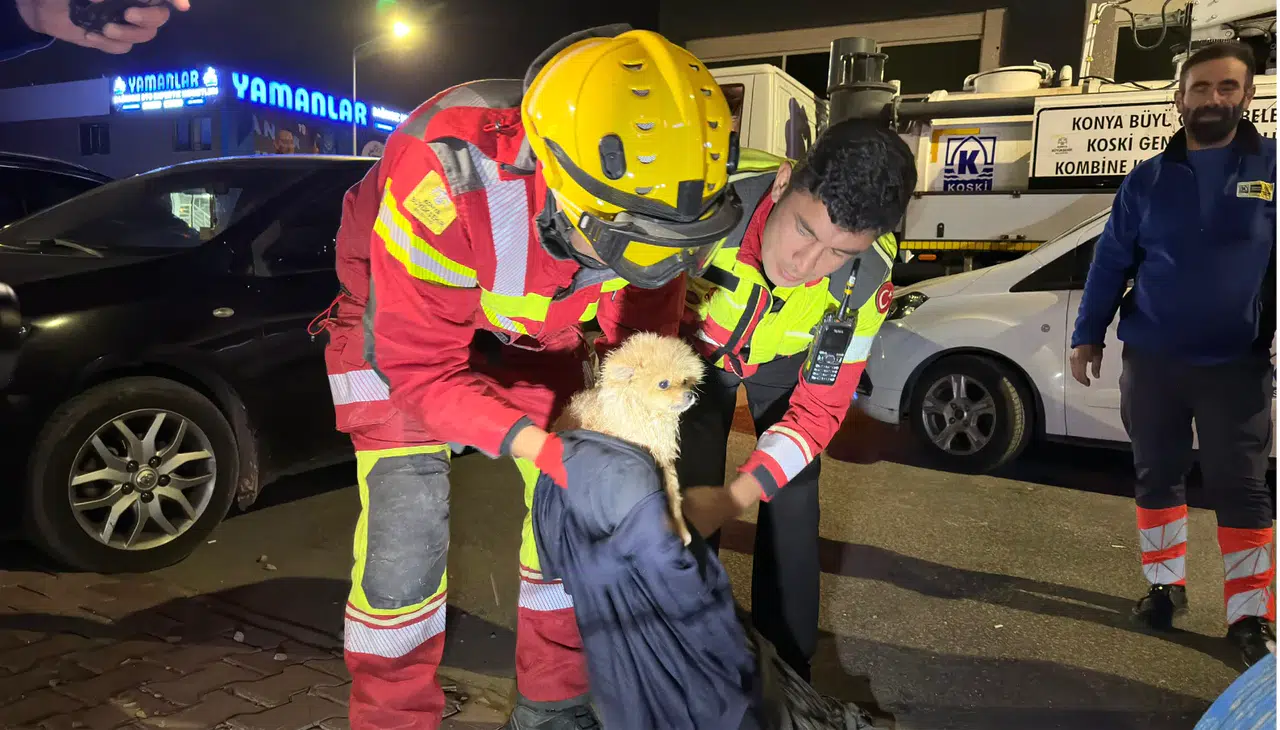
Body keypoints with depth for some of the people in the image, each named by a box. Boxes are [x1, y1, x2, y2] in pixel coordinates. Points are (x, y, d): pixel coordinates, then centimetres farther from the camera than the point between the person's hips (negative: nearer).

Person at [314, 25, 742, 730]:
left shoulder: (644, 187, -26)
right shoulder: (445, 172, -41)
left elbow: (638, 343, -11)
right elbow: (421, 369, -32)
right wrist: (543, 448, -43)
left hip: (533, 328, 4)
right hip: (402, 326, -4)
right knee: (406, 530, -13)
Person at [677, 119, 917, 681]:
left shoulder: (866, 277, -32)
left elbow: (820, 406, -23)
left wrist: (734, 498, -36)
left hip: (785, 359, 1)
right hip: (697, 344, 0)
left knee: (792, 503, -4)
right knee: (688, 498, -6)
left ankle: (786, 667, 17)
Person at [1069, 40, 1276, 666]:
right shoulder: (1147, 180, 5)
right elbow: (1110, 262, 7)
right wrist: (1087, 335, 4)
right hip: (1150, 360, 2)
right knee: (1157, 475, 11)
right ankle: (1165, 585, 28)